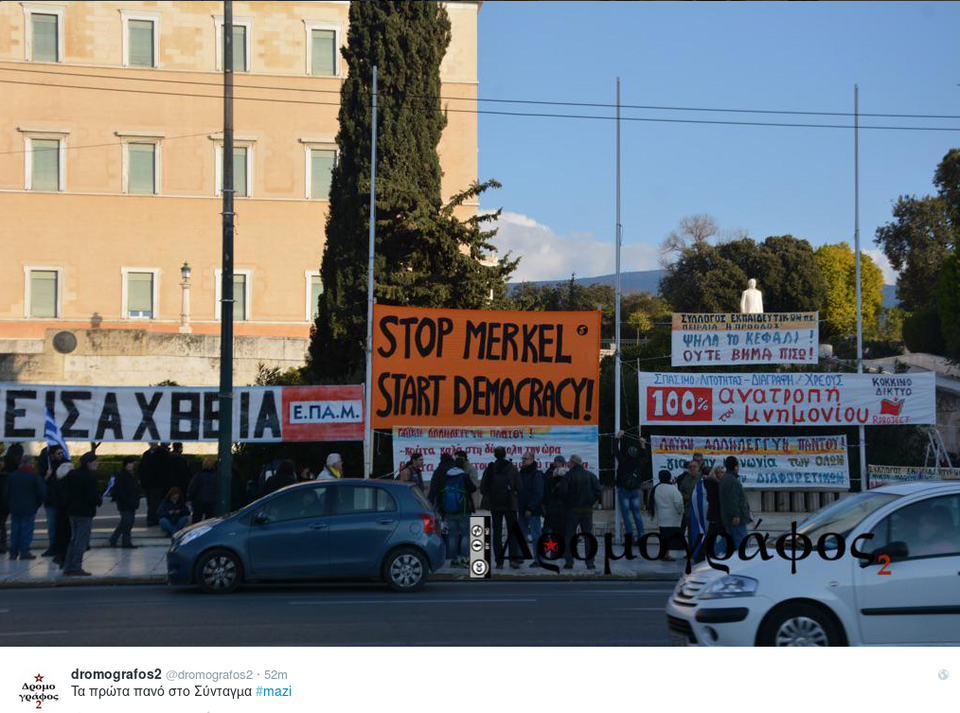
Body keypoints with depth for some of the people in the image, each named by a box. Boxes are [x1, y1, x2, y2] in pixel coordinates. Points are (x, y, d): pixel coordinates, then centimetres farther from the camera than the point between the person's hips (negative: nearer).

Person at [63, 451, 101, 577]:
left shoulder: (72, 474, 10)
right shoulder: (89, 476, -16)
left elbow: (65, 491, 14)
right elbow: (92, 496, -21)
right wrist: (98, 502, -2)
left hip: (72, 511, 8)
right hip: (85, 512, -8)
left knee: (74, 539, 17)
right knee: (82, 540, -3)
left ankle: (68, 567, 17)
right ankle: (75, 567, -5)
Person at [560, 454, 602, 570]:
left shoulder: (568, 476, -8)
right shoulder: (591, 476, 2)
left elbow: (563, 492, -14)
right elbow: (599, 491, -3)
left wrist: (567, 503, 4)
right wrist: (592, 502, 9)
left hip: (572, 509, -2)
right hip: (587, 510, 3)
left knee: (569, 536, 6)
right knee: (589, 535, 7)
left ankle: (569, 561, 3)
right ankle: (590, 562, 3)